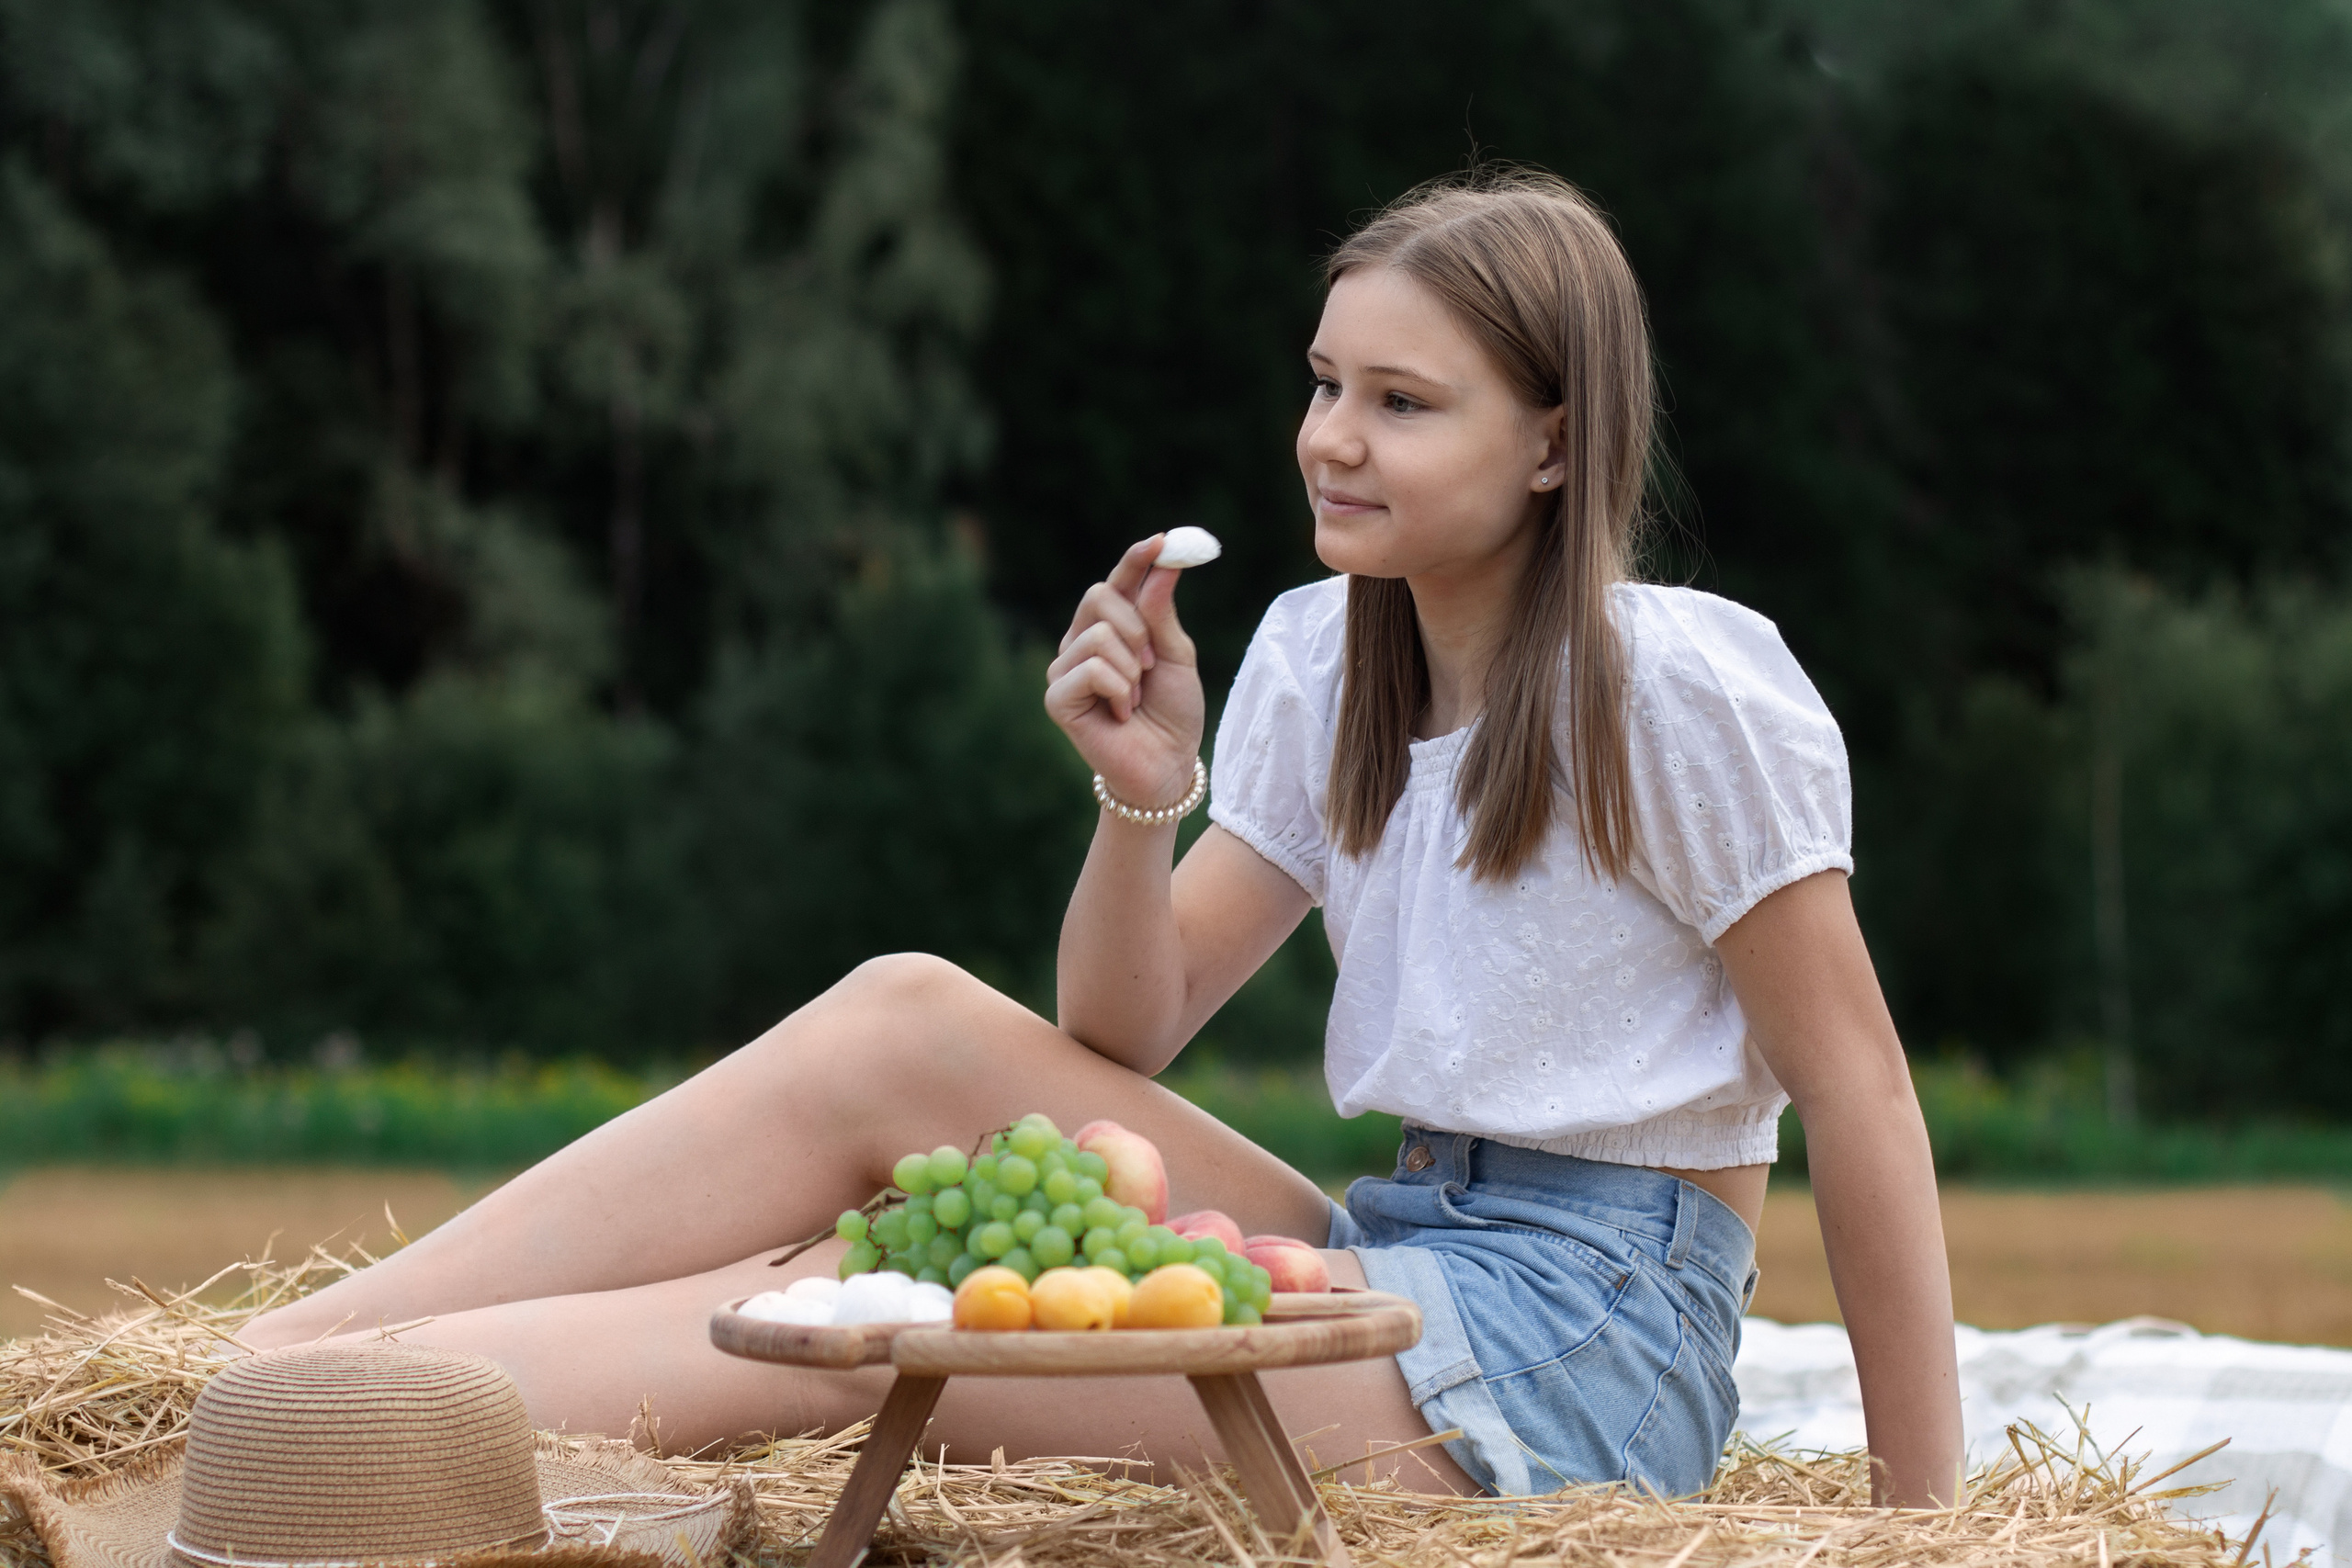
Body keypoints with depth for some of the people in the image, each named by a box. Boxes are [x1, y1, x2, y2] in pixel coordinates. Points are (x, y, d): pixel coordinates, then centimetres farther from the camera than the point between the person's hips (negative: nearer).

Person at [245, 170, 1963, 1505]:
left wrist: (1926, 1511, -11)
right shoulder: (1321, 655, 8)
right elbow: (1122, 1031, 5)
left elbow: (1856, 1084, -11)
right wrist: (1146, 795, -16)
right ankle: (255, 1367, -19)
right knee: (908, 1015, -13)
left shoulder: (1680, 686, -13)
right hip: (1407, 1256, 7)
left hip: (1591, 1333, -6)